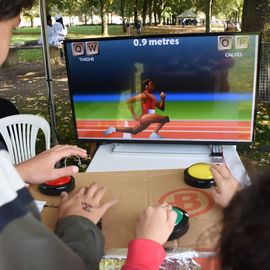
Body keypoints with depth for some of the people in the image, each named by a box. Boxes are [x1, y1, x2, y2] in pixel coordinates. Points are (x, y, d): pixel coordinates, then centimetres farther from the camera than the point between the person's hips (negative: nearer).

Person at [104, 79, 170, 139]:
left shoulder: (153, 97, 16)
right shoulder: (143, 95, -9)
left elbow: (162, 108, 17)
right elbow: (129, 101, -12)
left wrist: (163, 98, 1)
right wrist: (134, 114, -14)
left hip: (148, 118, 9)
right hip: (145, 117, -9)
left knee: (133, 131, 22)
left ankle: (114, 129, 32)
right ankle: (155, 134, -22)